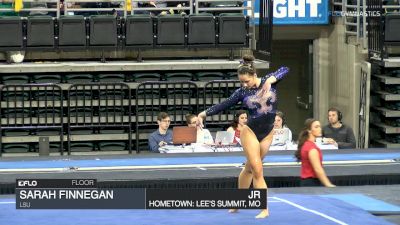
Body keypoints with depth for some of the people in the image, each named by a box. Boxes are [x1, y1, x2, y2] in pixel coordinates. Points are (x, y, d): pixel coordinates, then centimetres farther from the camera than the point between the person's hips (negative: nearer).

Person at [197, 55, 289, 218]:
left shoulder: (268, 80, -6)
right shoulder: (242, 92, -6)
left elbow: (284, 70, -14)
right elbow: (224, 105, -1)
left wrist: (270, 80, -30)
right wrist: (204, 114, -4)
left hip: (267, 134, 2)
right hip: (250, 132, -2)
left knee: (249, 168, 12)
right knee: (257, 170, -9)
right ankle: (264, 209, -7)